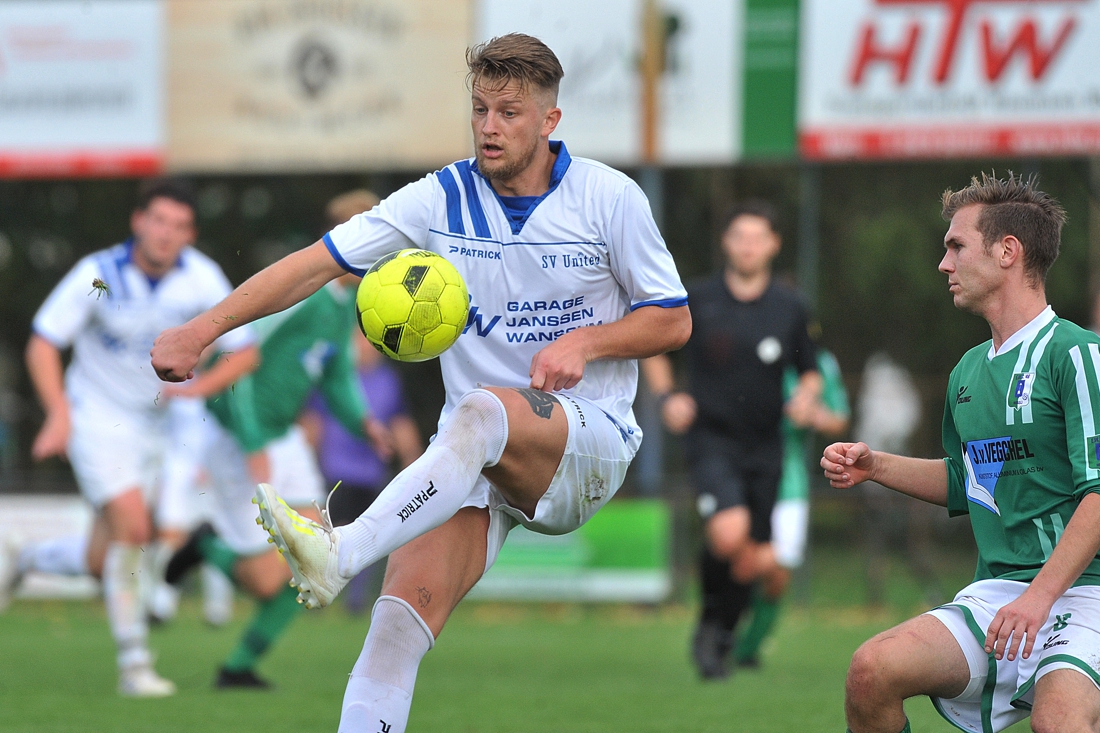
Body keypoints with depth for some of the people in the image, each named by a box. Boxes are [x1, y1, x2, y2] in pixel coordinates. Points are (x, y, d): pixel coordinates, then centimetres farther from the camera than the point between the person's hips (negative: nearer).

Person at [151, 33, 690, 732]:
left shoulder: (610, 197, 1)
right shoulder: (441, 198, 5)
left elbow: (674, 321, 8)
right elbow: (315, 263, 0)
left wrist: (584, 340, -10)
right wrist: (204, 328, -10)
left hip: (592, 443, -2)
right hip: (475, 462, 2)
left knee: (482, 412, -37)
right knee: (410, 603, -24)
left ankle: (342, 552, -51)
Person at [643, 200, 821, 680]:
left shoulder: (789, 309, 2)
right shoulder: (697, 300, -3)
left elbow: (810, 370, 15)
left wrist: (806, 396, -7)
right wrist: (666, 396, -3)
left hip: (765, 445, 3)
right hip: (712, 438, -3)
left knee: (750, 561, 4)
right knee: (729, 533, -26)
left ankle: (718, 640, 27)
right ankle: (711, 614, 2)